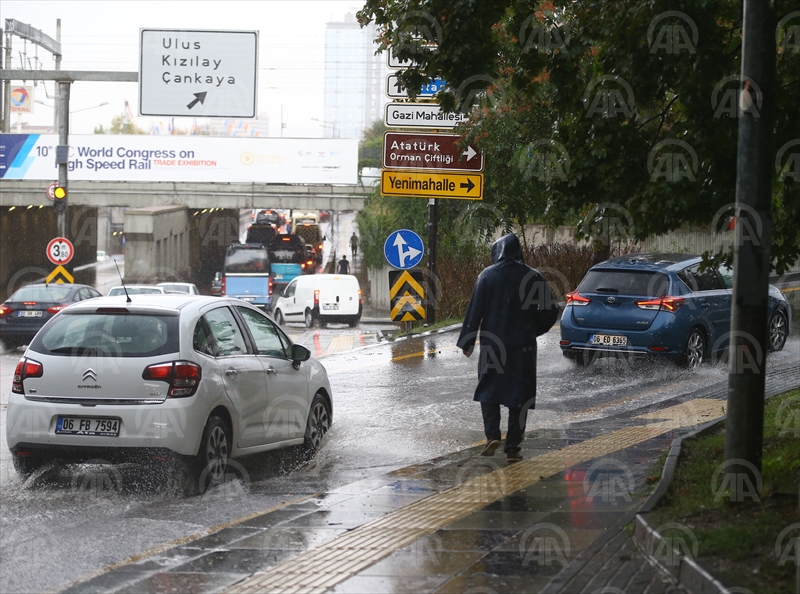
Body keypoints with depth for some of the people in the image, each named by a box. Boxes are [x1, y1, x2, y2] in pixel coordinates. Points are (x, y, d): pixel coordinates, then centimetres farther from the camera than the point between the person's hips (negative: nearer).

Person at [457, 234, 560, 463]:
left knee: (488, 391, 12)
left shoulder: (487, 276, -5)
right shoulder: (532, 277, -2)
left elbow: (475, 311, -6)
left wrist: (467, 341, 1)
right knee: (519, 396, 7)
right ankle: (513, 448, 4)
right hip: (523, 347, 1)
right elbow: (550, 310, -1)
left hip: (492, 344, -1)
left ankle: (492, 436, -7)